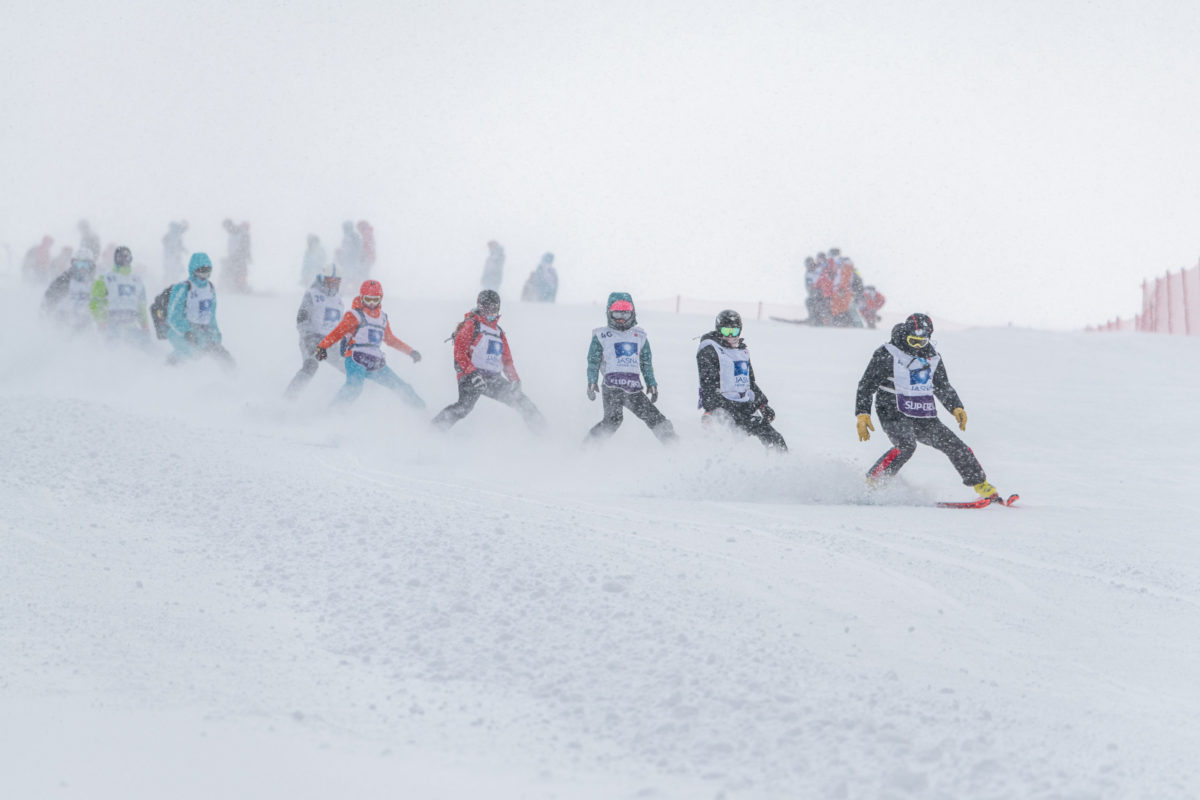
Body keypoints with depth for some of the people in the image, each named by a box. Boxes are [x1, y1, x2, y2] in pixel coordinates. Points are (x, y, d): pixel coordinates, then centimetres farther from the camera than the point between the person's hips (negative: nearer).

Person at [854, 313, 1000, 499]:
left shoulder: (932, 358, 12)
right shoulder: (887, 355, -5)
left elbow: (944, 387, 24)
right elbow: (866, 386, -4)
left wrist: (956, 408, 8)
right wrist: (862, 415, -15)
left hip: (924, 418, 6)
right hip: (894, 414, -6)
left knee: (954, 445, 2)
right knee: (906, 445, -32)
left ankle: (980, 485, 16)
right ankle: (873, 483, -27)